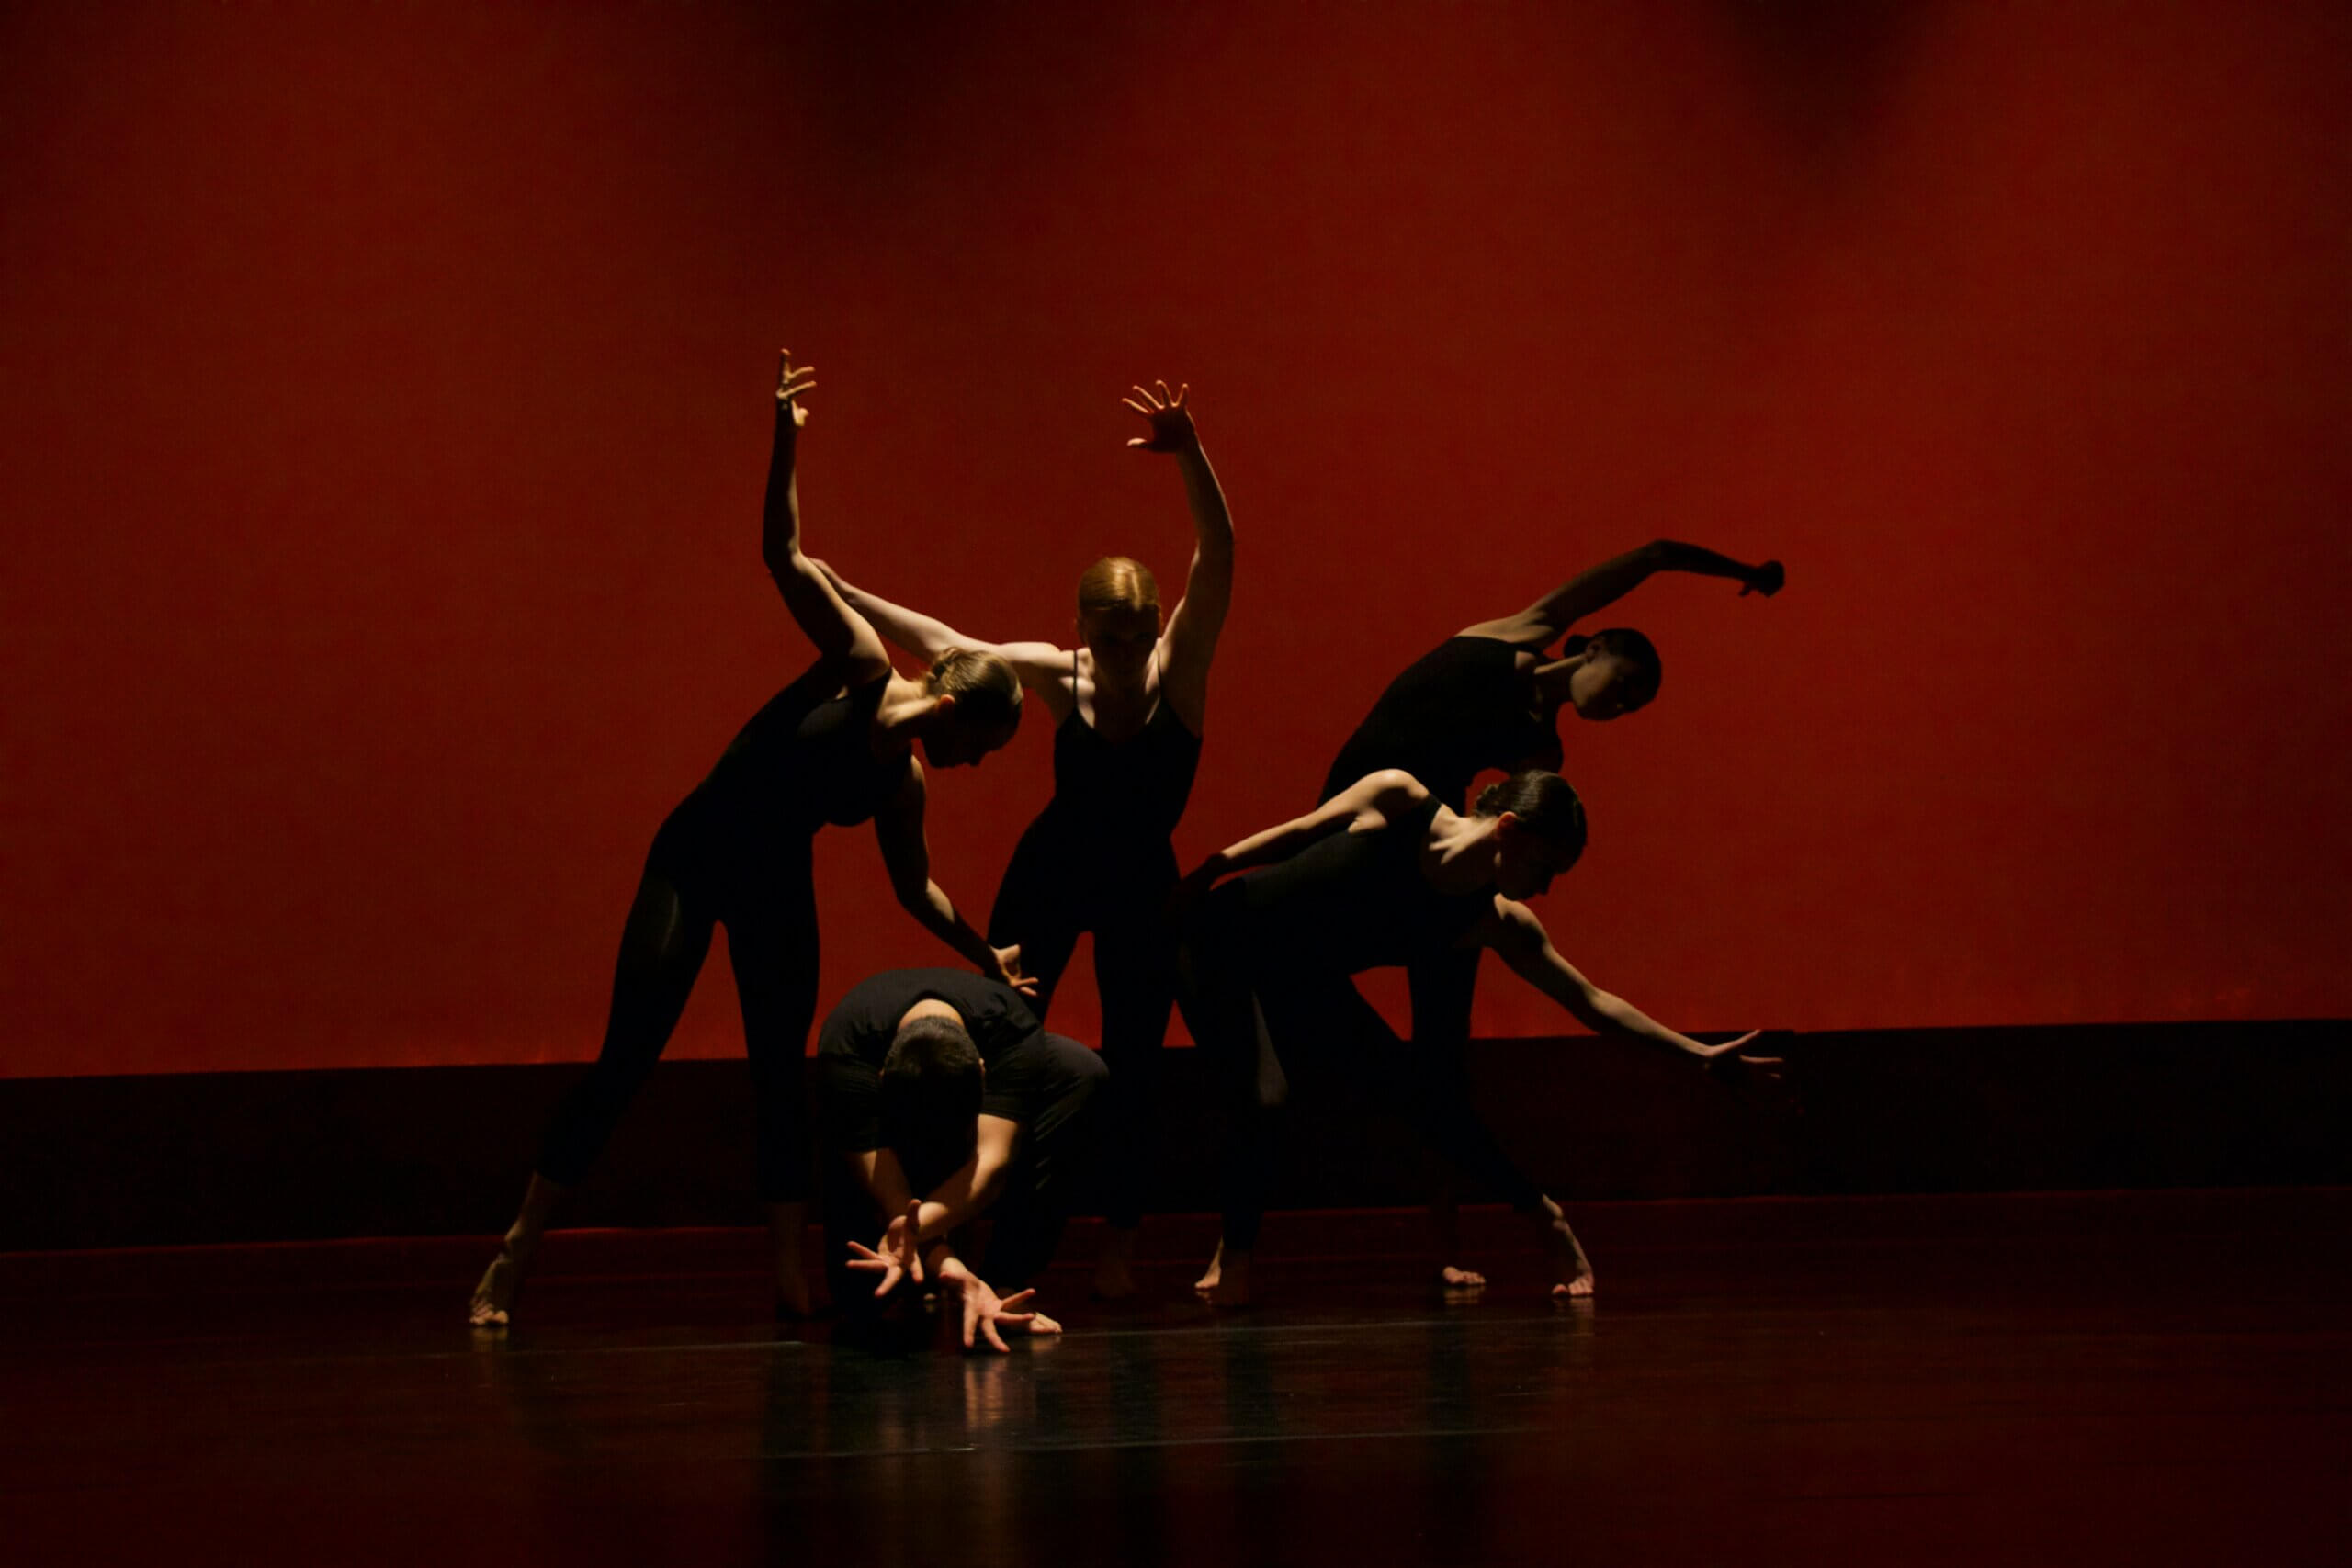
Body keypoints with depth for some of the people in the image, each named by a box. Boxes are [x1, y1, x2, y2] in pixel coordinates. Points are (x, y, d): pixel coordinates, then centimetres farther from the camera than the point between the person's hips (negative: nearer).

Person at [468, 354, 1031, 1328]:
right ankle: (515, 1256, -5)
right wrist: (785, 446, -29)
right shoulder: (859, 666, -12)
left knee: (781, 1075, -1)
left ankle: (789, 1275, 0)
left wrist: (986, 958, 25)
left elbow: (915, 886, 21)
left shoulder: (904, 783, 4)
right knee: (626, 1059, -9)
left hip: (778, 887, 5)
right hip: (696, 856, -5)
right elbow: (784, 555, -20)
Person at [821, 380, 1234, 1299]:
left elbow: (1216, 555, -30)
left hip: (1140, 884, -1)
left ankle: (1118, 1242, 9)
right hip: (1050, 872, 1)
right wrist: (837, 592, -6)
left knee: (1131, 1063, -1)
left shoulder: (1180, 666, -17)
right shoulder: (1058, 674, -12)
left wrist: (1190, 456, -45)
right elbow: (941, 643, -6)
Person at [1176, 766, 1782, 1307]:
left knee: (1425, 1091, -6)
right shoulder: (1396, 799, -23)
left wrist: (1700, 1053, -8)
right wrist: (1206, 871, -4)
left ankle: (1546, 1221, 13)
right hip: (1221, 942, -5)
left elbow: (1591, 1001, -5)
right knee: (1264, 1093, -27)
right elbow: (1299, 832, -8)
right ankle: (1233, 1255, -4)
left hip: (1304, 984, 5)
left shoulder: (1500, 924, -11)